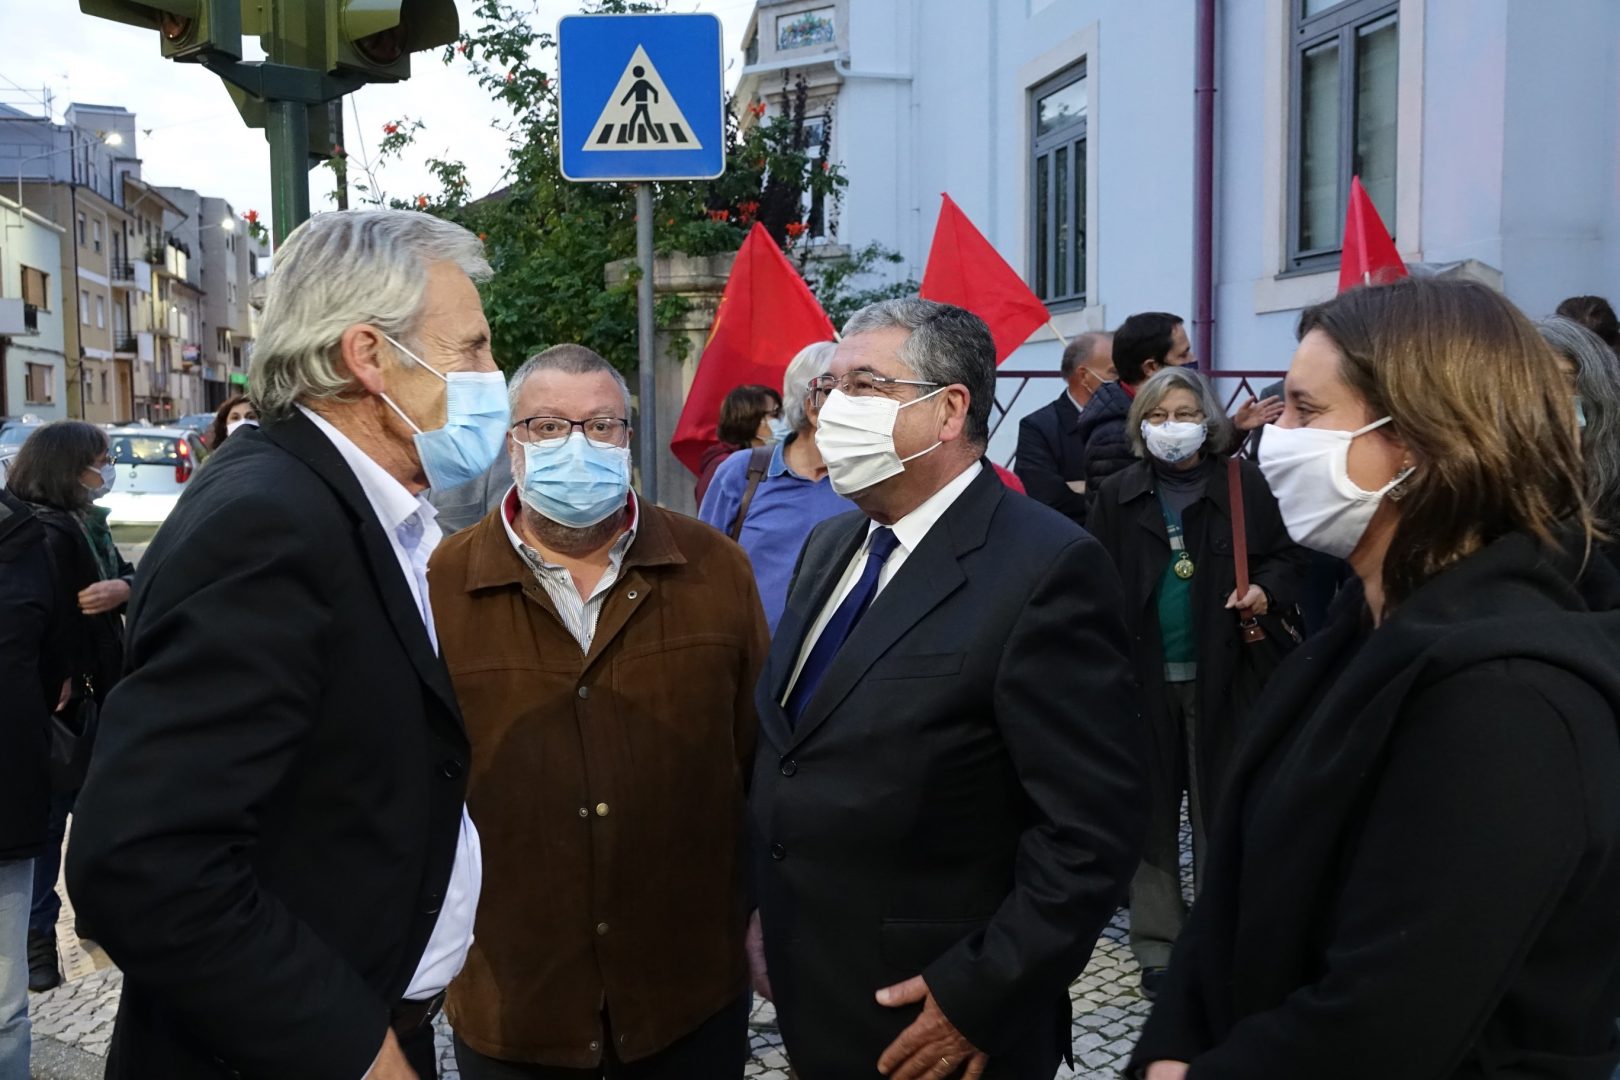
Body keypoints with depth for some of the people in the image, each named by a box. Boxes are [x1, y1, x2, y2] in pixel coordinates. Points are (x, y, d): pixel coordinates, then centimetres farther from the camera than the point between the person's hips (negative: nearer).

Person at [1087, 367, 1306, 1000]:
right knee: (1152, 812, 7)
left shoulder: (1243, 485, 1)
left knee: (1219, 806, 7)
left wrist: (1267, 591, -13)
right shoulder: (1117, 496, 4)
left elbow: (1286, 557, 9)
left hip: (1220, 673, -1)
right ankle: (1158, 944, 18)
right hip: (1142, 675, 1)